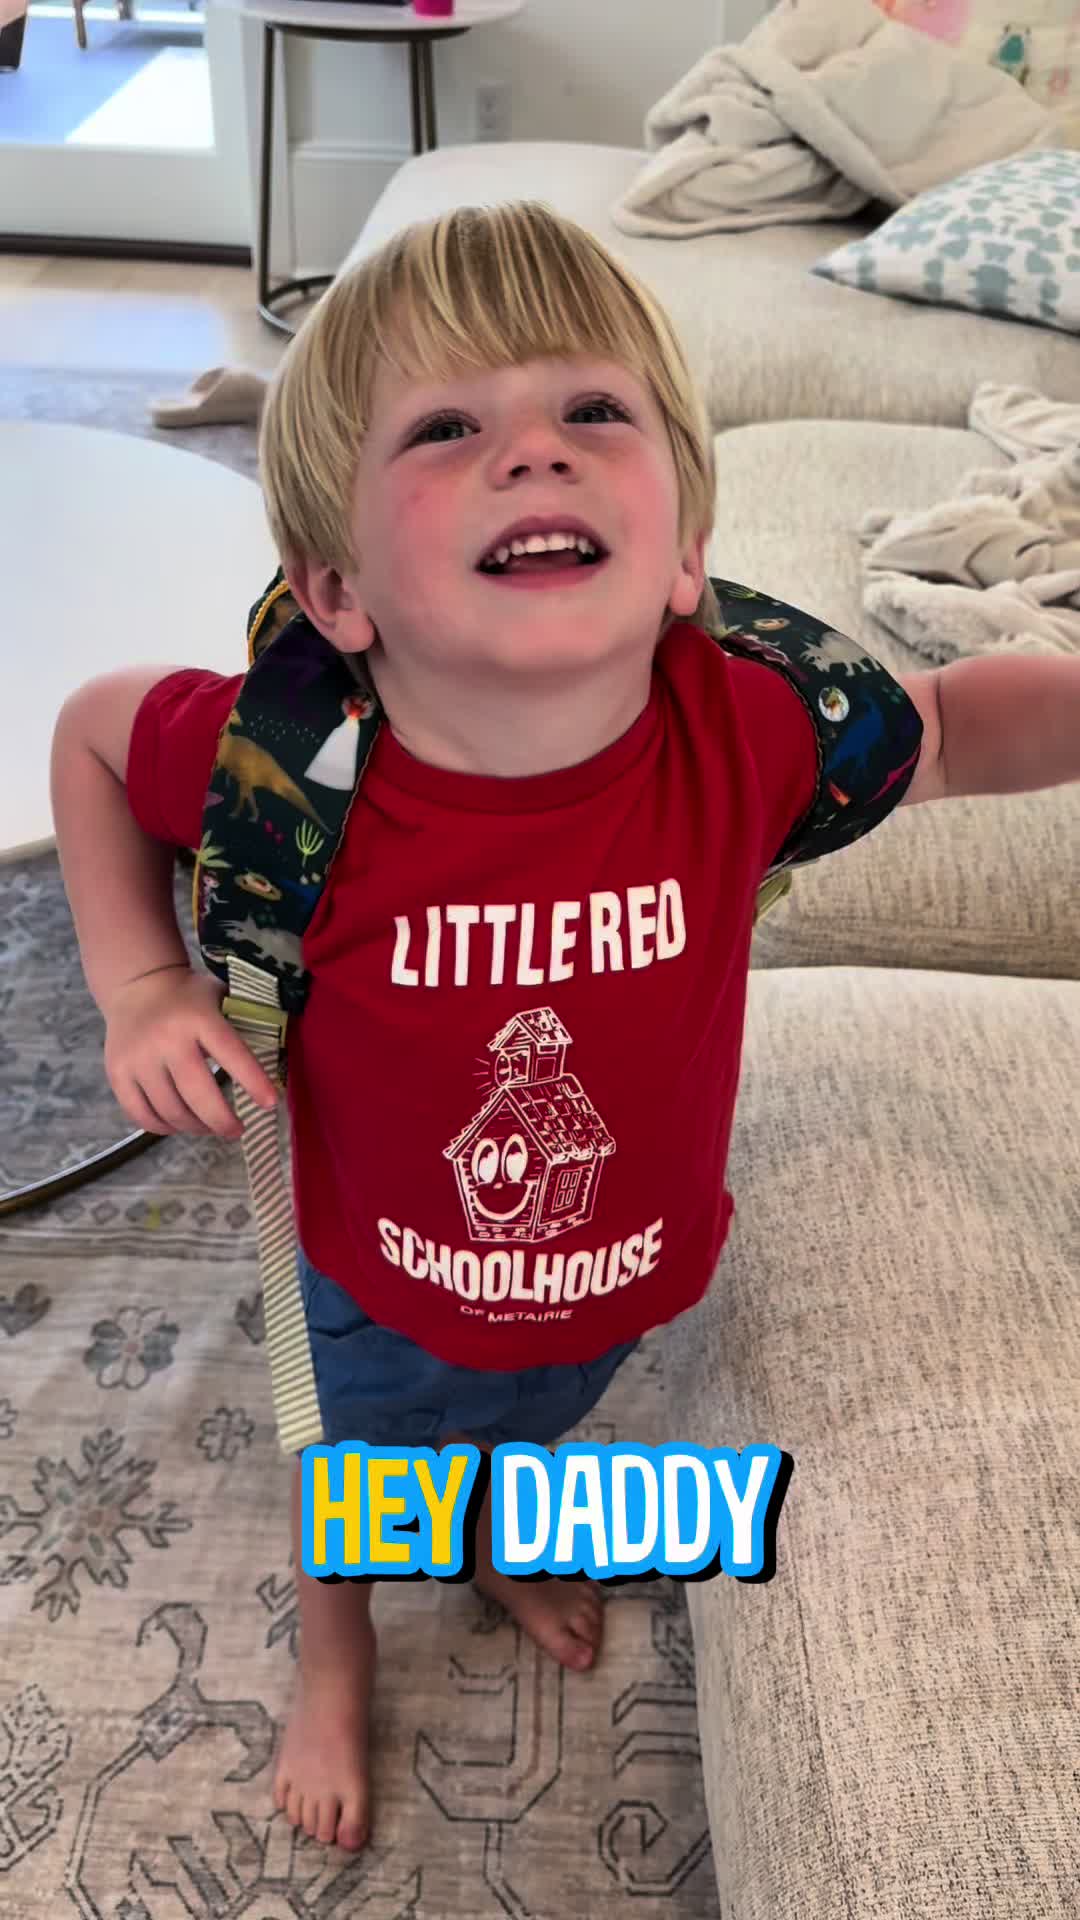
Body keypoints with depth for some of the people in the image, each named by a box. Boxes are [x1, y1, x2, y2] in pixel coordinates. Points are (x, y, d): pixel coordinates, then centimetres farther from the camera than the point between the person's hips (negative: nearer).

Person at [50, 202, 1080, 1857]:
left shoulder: (743, 727, -31)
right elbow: (91, 729, -12)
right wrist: (143, 987, -21)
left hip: (619, 1278, 2)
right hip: (389, 1289, -2)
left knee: (537, 1427, 38)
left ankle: (504, 1543, 76)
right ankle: (334, 1661, 68)